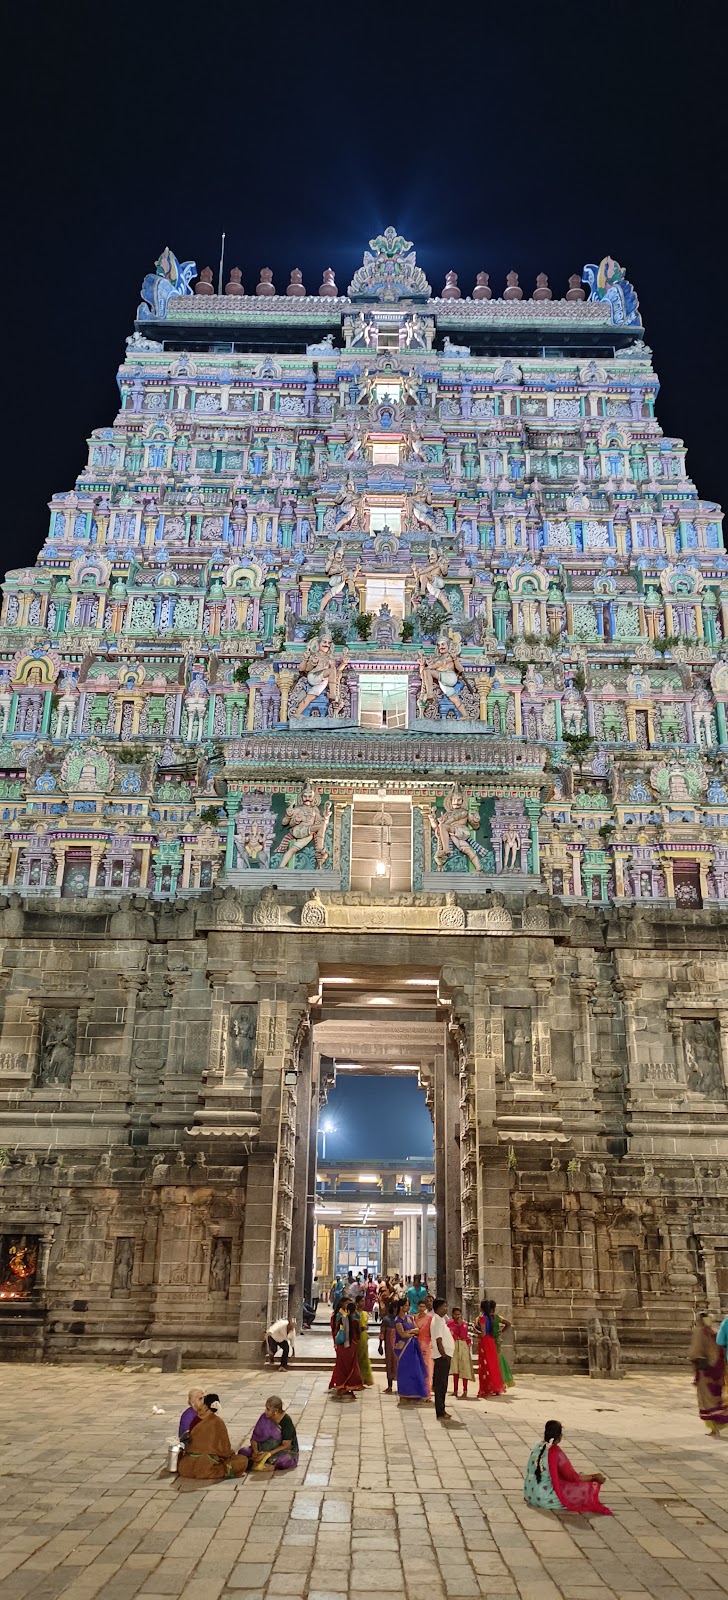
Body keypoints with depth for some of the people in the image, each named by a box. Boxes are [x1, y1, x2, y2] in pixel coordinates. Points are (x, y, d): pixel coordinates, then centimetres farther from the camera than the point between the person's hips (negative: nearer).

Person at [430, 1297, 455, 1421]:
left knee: (442, 1384, 15)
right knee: (441, 1385, -6)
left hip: (445, 1355, 10)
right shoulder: (437, 1321, -16)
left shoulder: (440, 1319, 15)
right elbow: (439, 1341, -22)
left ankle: (441, 1410, 22)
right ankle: (440, 1413, -4)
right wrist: (444, 1355, -22)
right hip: (442, 1356, -10)